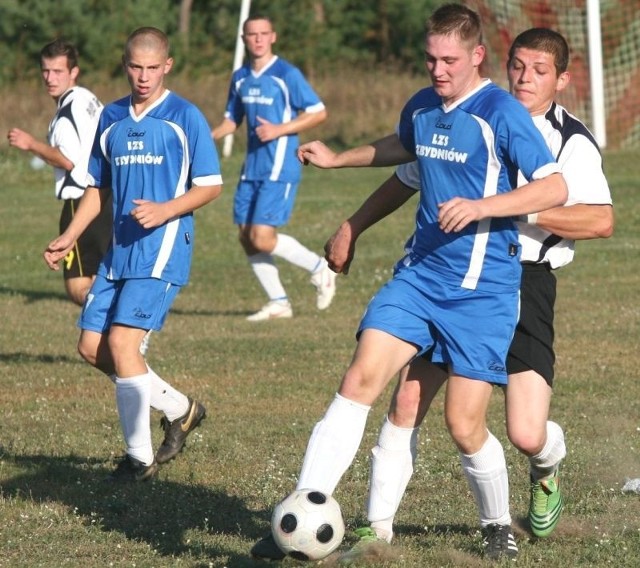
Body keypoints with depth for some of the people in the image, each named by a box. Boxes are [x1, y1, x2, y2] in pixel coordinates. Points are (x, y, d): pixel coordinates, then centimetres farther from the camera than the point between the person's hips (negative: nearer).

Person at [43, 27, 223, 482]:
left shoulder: (185, 117, -4)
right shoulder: (112, 119, 13)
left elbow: (211, 186, -5)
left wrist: (165, 211, -19)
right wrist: (69, 238, 12)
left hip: (163, 247, -7)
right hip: (120, 249, 7)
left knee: (121, 342, -16)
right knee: (92, 347, 4)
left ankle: (140, 457, -4)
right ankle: (180, 409, 22)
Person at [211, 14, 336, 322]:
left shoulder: (287, 75, -10)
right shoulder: (240, 78, 10)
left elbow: (318, 112, -9)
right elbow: (232, 119, 21)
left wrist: (280, 130, -18)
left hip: (280, 169, -7)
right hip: (252, 168, 7)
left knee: (262, 237, -14)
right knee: (247, 238, 4)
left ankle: (319, 268, 7)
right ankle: (278, 302, 16)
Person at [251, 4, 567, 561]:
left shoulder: (501, 113, -12)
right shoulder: (421, 108, 9)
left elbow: (555, 187, -18)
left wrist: (481, 206, -27)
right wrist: (336, 158, 34)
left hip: (483, 289, -5)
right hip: (419, 274, 5)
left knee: (465, 426, -6)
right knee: (359, 380, -11)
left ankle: (499, 525, 23)